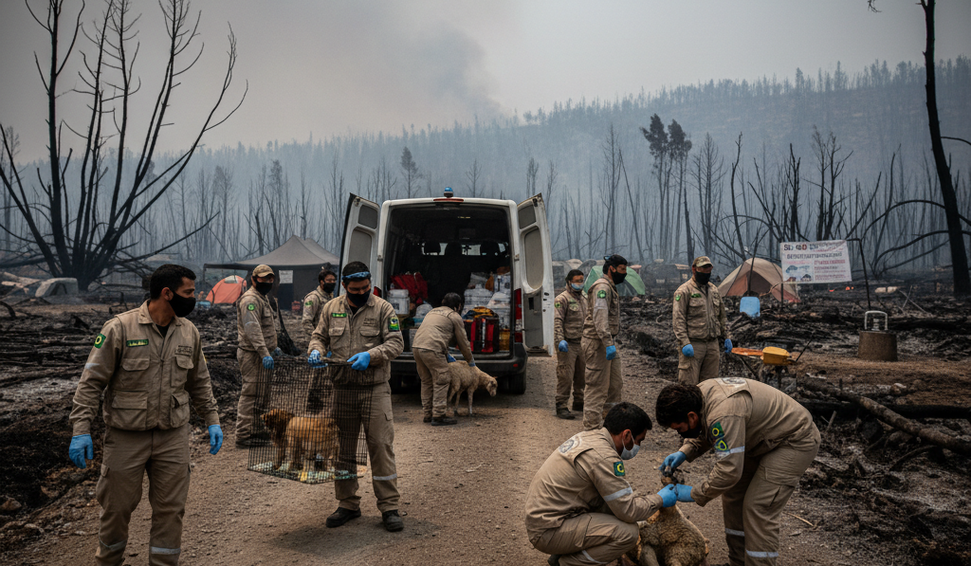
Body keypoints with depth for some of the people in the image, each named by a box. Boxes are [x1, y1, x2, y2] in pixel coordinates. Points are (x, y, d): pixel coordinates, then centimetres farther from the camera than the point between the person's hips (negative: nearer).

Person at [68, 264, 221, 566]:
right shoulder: (120, 328, -11)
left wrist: (212, 420, 11)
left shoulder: (189, 331, 4)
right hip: (126, 436, -3)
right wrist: (81, 429, -13)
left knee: (171, 508, 7)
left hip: (173, 436, 3)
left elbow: (199, 382, 14)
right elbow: (91, 381, -9)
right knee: (117, 506, 11)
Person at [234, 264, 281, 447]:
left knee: (262, 393, 15)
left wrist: (273, 348, 28)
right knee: (251, 394, -8)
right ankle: (243, 436, -3)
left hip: (261, 354, 11)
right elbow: (252, 330, -26)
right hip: (252, 354, -11)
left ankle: (257, 430, 25)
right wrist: (265, 354, -32)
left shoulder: (262, 298, 19)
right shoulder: (250, 300, -15)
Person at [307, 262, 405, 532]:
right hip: (342, 389, 3)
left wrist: (370, 355, -22)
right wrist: (316, 350, -7)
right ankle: (348, 504, 25)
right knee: (343, 448, 11)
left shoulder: (383, 308, -1)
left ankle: (389, 506, 8)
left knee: (381, 445, -2)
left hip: (375, 389, -3)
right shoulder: (331, 309, 9)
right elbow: (318, 336, 16)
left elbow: (396, 343, -6)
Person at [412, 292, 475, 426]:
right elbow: (463, 342, 10)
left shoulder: (432, 311, 29)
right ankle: (438, 416, 0)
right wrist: (470, 361, 25)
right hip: (432, 350, -8)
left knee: (426, 381, 17)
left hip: (416, 346, 8)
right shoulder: (455, 317, 6)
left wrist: (447, 355, 41)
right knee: (441, 382, 1)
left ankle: (427, 414, 22)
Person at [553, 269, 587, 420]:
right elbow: (558, 321, -16)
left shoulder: (583, 299, 18)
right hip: (568, 344, -8)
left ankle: (579, 403, 27)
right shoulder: (562, 299, -8)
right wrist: (560, 340, -26)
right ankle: (561, 406, -4)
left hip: (582, 344, 8)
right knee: (565, 376, -9)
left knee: (582, 375, 13)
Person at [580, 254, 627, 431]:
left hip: (607, 342, 11)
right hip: (598, 343, -11)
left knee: (615, 384, 15)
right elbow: (599, 317, -26)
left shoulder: (610, 288, 20)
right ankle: (592, 428, -2)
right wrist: (608, 343, -32)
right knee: (597, 386, -7)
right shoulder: (602, 287, -14)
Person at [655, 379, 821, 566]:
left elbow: (729, 471, -34)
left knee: (758, 508, -14)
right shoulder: (699, 393, -9)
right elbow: (704, 433, 11)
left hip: (795, 442, -10)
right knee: (733, 495, 11)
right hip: (764, 440, 10)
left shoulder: (723, 414, -37)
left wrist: (695, 495, -21)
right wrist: (683, 453, -6)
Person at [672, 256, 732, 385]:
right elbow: (678, 320, -13)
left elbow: (722, 316, 24)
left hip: (712, 344, 7)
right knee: (689, 384, -7)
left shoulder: (714, 290, 15)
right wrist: (684, 343, -20)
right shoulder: (684, 291, -8)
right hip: (693, 344, -7)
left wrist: (726, 336, 17)